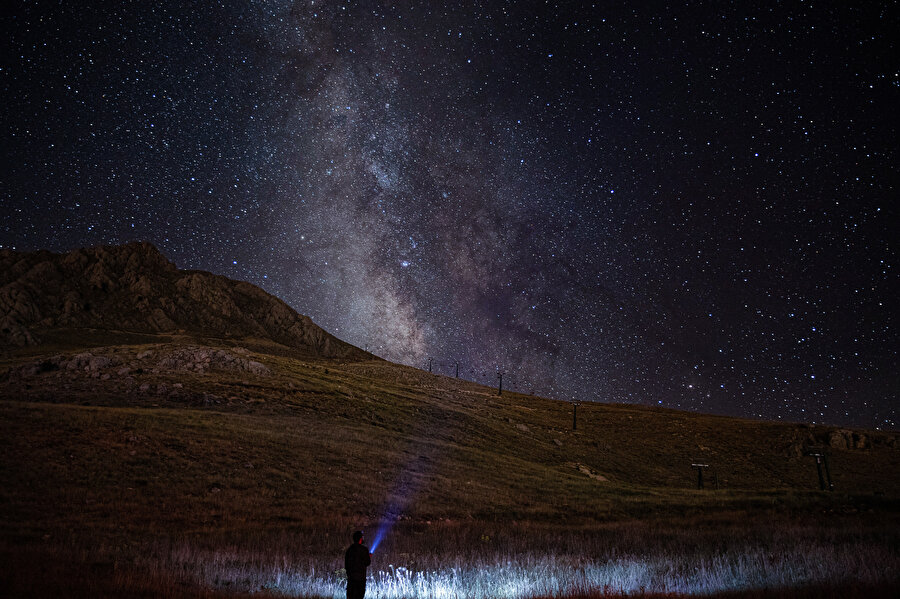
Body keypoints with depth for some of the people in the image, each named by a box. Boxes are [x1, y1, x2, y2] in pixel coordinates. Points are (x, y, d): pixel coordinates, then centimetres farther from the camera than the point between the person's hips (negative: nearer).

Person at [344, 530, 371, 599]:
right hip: (360, 576, -5)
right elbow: (367, 562, -8)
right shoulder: (364, 549, -9)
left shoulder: (349, 549, 9)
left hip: (350, 576, 5)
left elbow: (346, 563, 12)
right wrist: (369, 557, 12)